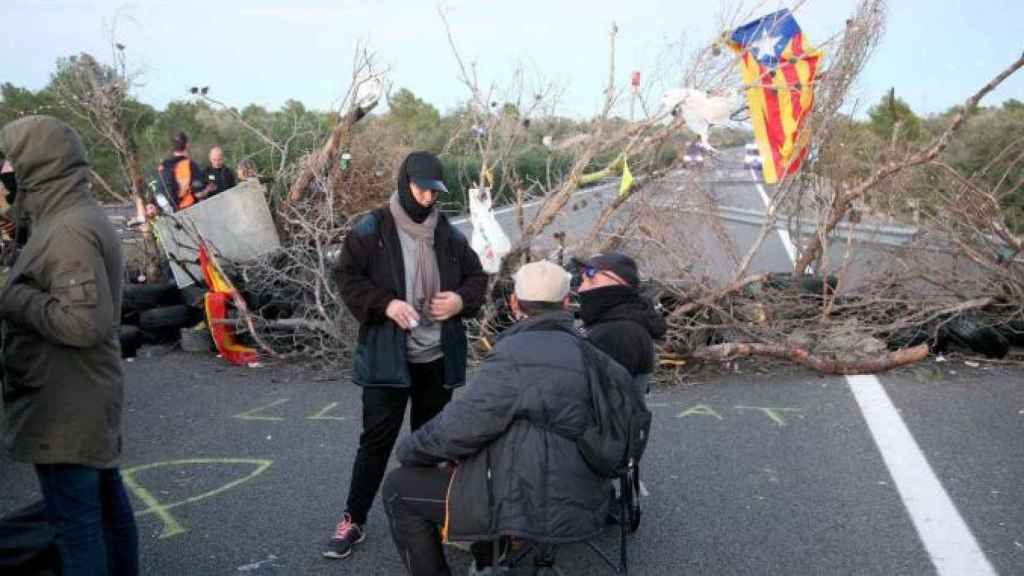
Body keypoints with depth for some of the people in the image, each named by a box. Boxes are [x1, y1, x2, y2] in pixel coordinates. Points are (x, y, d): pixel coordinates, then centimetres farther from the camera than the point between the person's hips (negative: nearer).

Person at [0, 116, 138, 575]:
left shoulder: (68, 230, -20)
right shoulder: (79, 216, 11)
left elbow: (84, 321, -28)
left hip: (65, 407, -10)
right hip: (85, 398, 10)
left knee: (74, 518, -2)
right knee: (105, 498, 20)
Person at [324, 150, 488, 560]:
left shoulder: (450, 235, 4)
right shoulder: (371, 230, -7)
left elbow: (476, 277, 12)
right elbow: (347, 278, -7)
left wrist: (462, 300, -10)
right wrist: (385, 304, -21)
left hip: (438, 357, 4)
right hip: (387, 356, -4)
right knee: (377, 438, 1)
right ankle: (353, 519, 16)